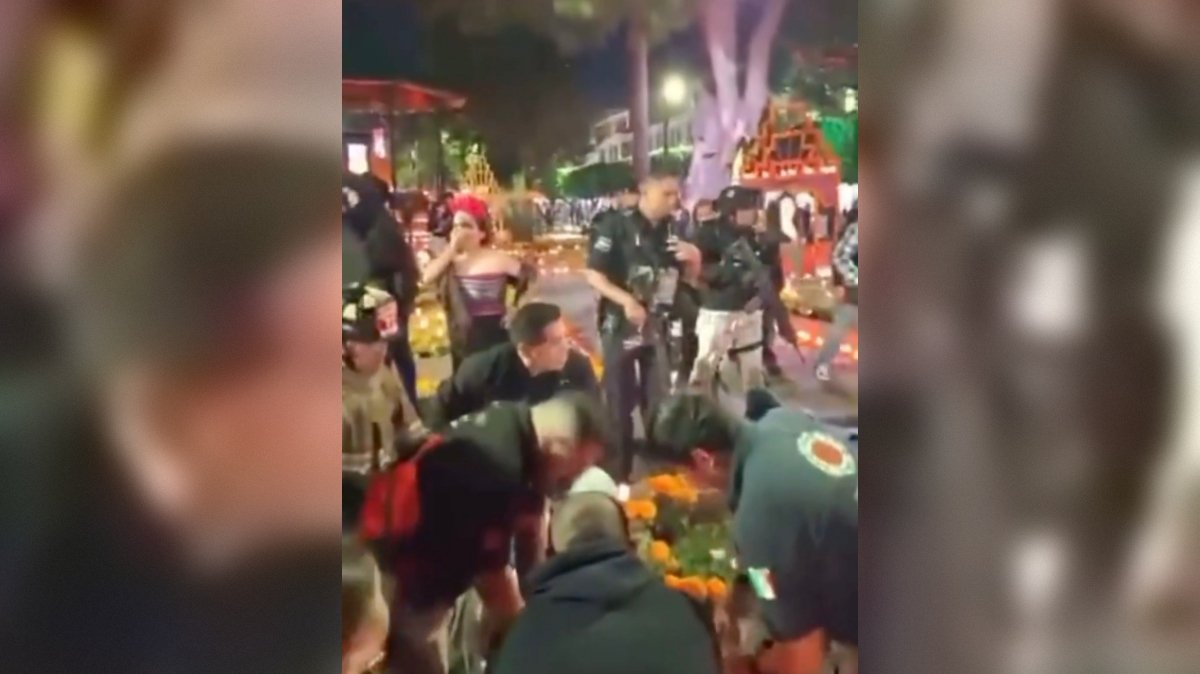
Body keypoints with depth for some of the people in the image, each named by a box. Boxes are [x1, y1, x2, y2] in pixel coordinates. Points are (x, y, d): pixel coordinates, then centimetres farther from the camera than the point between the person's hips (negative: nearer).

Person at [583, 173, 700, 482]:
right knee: (619, 402, 4)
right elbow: (593, 273, -17)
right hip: (620, 324, -5)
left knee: (659, 399, 13)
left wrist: (693, 257, -10)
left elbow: (690, 276, 13)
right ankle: (616, 474, 16)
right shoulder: (616, 226, -13)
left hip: (657, 324, 5)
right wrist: (626, 300, -29)